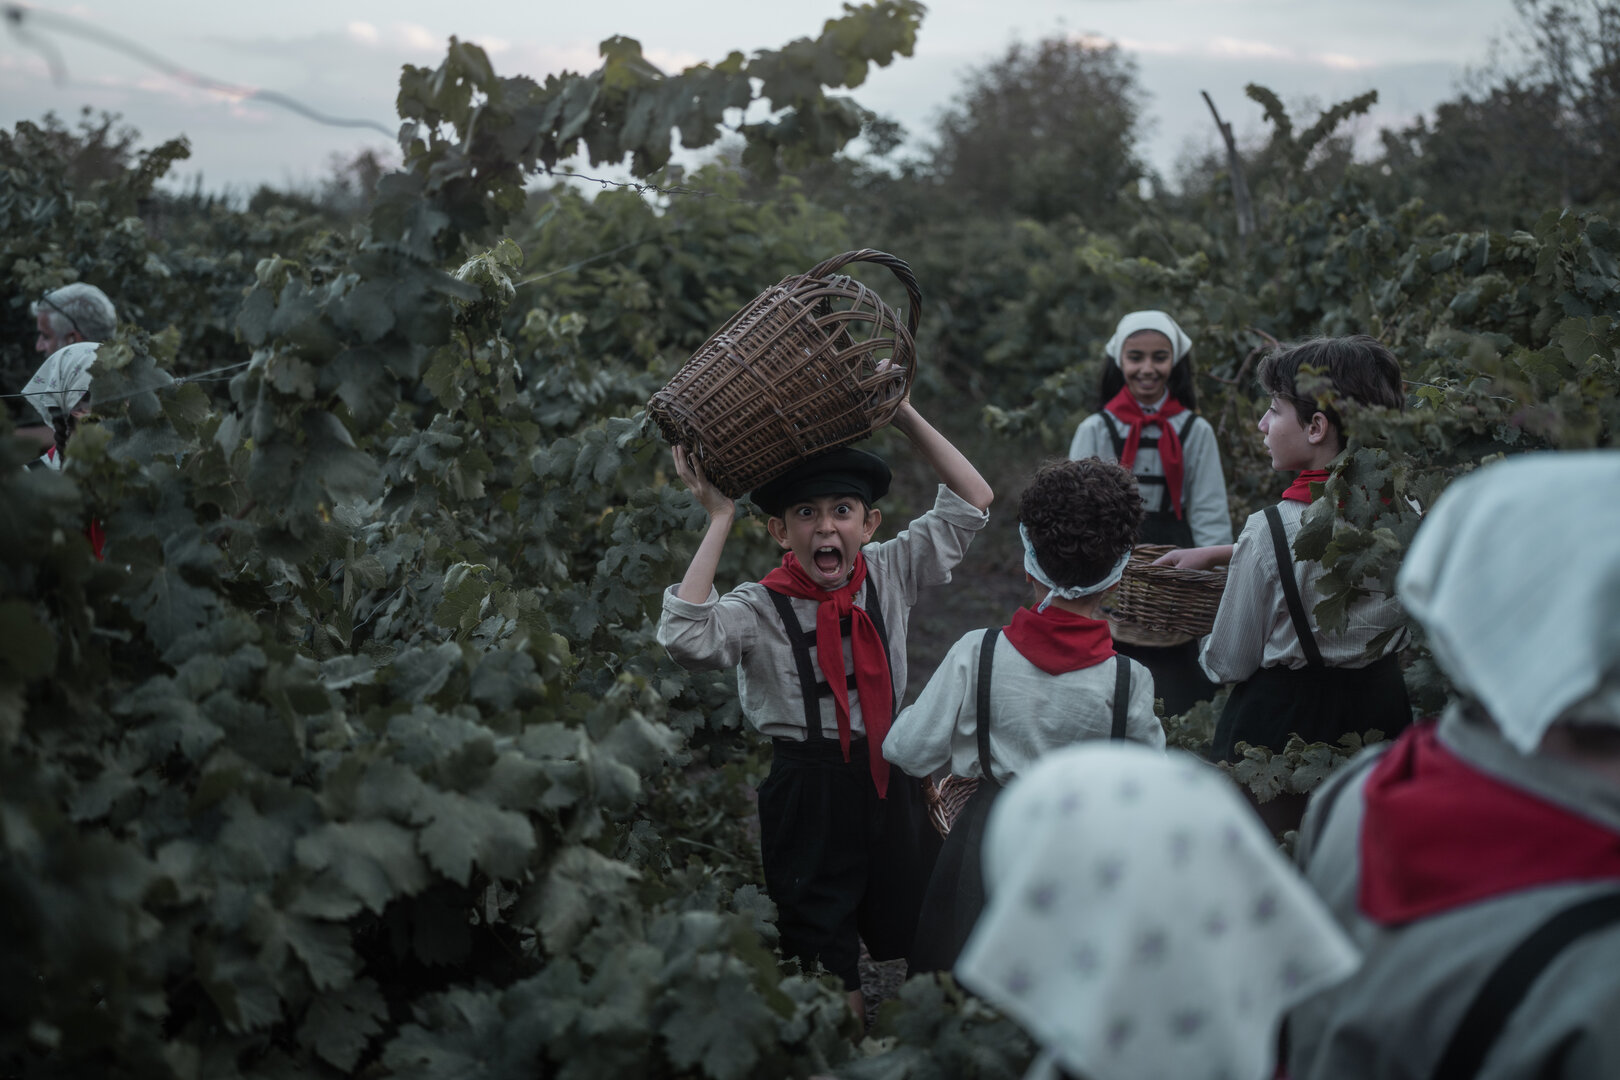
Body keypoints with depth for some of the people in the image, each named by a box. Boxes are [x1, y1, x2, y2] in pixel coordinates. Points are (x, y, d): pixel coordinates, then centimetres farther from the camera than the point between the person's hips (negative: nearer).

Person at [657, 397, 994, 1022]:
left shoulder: (889, 575, 0)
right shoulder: (760, 608, -12)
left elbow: (971, 501, 2)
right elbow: (687, 637, -33)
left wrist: (905, 415, -6)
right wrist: (719, 519, -27)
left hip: (890, 776, 5)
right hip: (807, 790, -4)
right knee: (830, 974, 3)